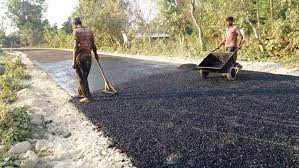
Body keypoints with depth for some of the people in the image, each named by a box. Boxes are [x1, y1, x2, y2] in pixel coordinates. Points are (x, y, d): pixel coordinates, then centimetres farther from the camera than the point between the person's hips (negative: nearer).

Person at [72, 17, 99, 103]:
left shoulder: (76, 31, -9)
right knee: (83, 77, 18)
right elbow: (93, 45, 15)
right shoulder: (89, 31, 11)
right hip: (88, 57, 7)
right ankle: (80, 93, 30)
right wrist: (96, 54, 32)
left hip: (80, 57, -7)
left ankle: (88, 97, 2)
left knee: (82, 78, 1)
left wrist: (74, 61, -16)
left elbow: (76, 47, -16)